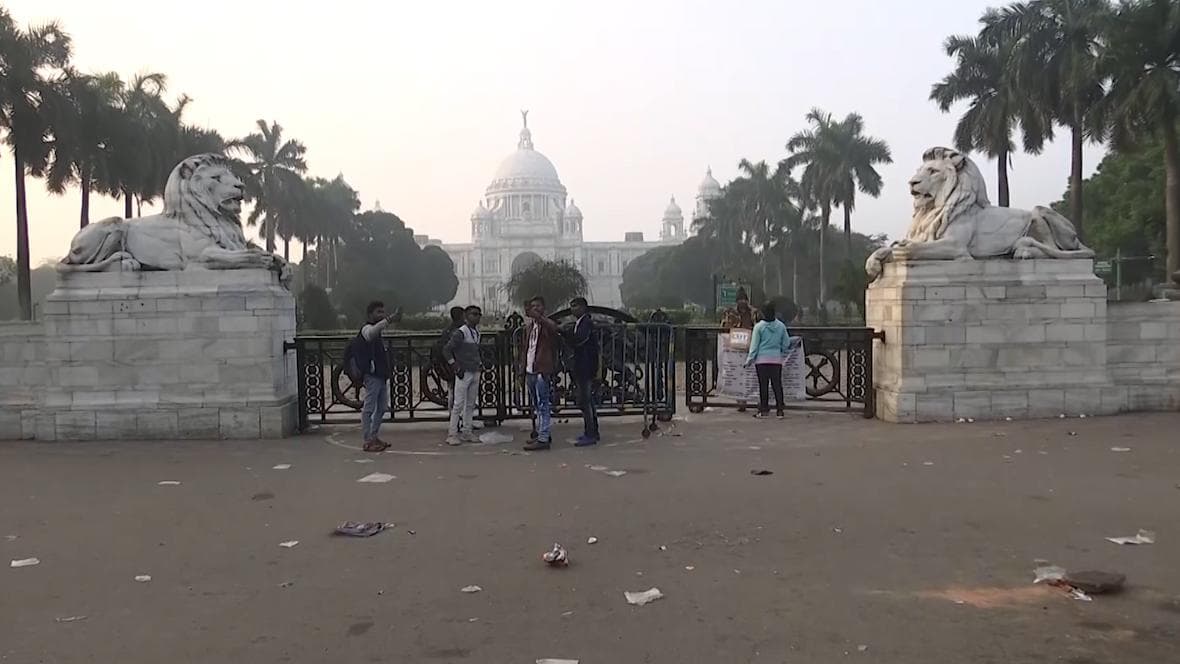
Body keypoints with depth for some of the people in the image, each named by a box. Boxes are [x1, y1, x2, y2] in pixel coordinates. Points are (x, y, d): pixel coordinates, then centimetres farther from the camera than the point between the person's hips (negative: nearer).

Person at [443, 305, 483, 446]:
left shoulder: (477, 332, 12)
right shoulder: (460, 333, -12)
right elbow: (446, 350, -14)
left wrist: (479, 363, 13)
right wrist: (456, 367, -15)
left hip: (475, 372, 8)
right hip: (464, 373, -8)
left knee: (471, 404, 10)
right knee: (458, 404, -6)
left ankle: (467, 432, 18)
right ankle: (452, 434, -1)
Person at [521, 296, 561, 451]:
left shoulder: (546, 324, -7)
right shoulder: (528, 326, 17)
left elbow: (554, 328, -32)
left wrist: (537, 316, -39)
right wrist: (523, 369, 16)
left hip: (542, 371, -8)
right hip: (530, 372, 8)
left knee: (543, 406, -7)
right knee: (537, 406, 16)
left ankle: (543, 439, -7)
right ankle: (542, 434, 25)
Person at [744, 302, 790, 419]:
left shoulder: (759, 326, -7)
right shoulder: (781, 326, 2)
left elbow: (754, 345, -5)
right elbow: (785, 344, 8)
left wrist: (750, 359, 2)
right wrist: (782, 353, 26)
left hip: (762, 359, -2)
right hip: (777, 359, 2)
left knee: (763, 385, 3)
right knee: (777, 384, 4)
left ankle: (764, 410, 5)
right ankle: (779, 410, 2)